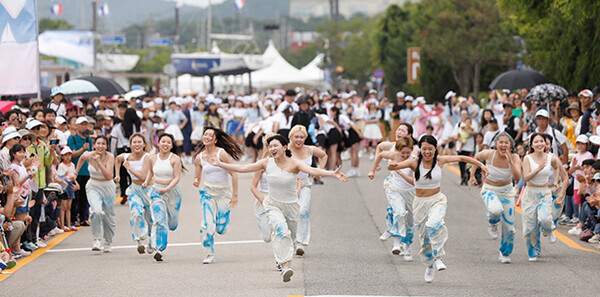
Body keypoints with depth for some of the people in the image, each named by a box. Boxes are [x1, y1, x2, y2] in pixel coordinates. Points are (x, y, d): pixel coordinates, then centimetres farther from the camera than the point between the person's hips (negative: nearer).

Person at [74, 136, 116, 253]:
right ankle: (96, 241, -17)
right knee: (96, 211, -27)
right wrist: (76, 172, 20)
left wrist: (99, 162, -32)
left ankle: (108, 243, 34)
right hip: (93, 187, 0)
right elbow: (82, 158, 15)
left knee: (108, 216, 11)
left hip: (108, 188, 0)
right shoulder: (88, 155, -10)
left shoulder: (110, 157, -16)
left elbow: (109, 176, -27)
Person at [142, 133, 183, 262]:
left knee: (172, 223, 9)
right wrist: (146, 182, 6)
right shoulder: (152, 158, 1)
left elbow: (177, 178, -15)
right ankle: (158, 249, -19)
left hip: (173, 191, -1)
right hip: (157, 192, 1)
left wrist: (167, 189, -28)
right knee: (159, 220, -17)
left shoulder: (175, 159, -10)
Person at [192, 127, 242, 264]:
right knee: (207, 225, -13)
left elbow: (233, 173, -10)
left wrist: (235, 195, -12)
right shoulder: (199, 157, 1)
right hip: (208, 191, 2)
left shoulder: (222, 153, -12)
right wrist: (196, 182, -13)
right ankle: (210, 254, 3)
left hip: (224, 192, -2)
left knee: (221, 229, -3)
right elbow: (197, 177, 12)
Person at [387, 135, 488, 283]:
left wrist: (480, 165, 6)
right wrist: (392, 165, -42)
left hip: (437, 200, -1)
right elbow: (392, 167, -18)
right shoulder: (415, 163, -10)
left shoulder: (440, 161, -6)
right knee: (424, 238, 7)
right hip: (420, 203, 1)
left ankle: (438, 257, -21)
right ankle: (430, 265, 32)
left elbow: (461, 158, 8)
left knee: (434, 225, -32)